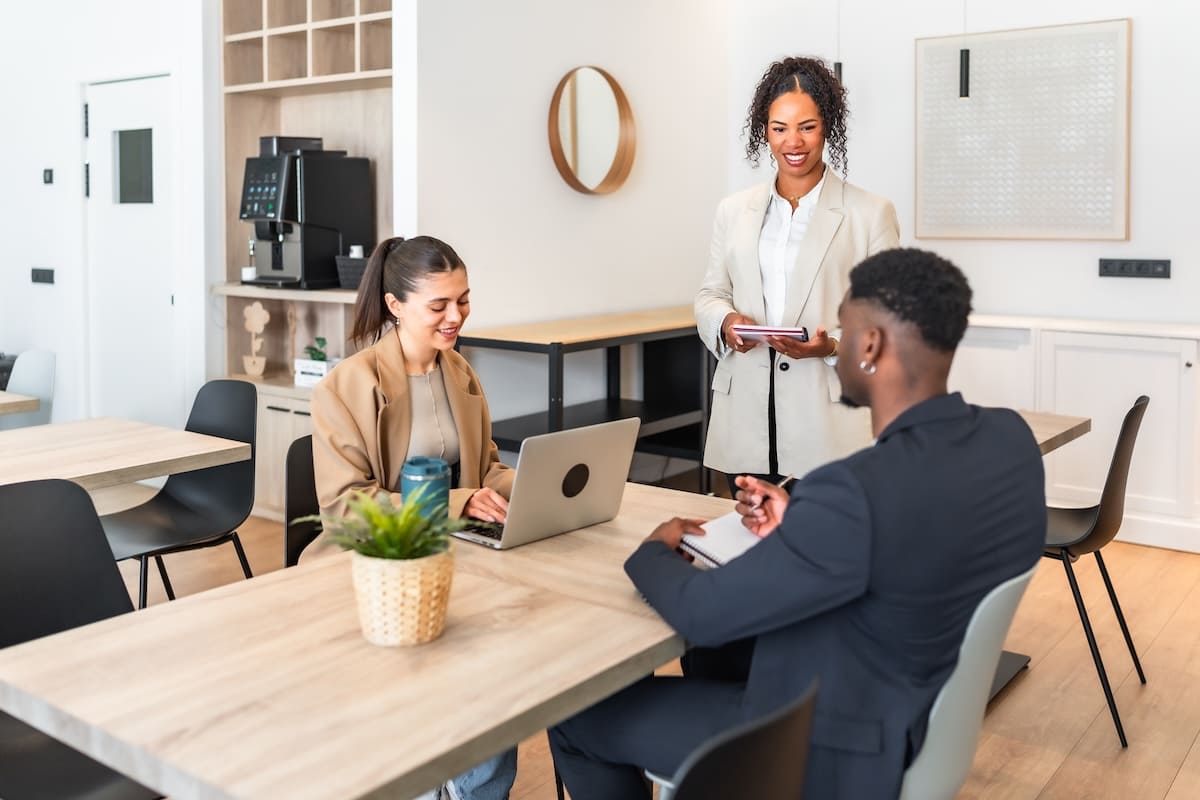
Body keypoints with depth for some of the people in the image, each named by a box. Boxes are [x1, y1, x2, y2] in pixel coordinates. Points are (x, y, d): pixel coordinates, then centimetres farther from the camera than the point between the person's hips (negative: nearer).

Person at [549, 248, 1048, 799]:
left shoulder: (860, 490, -34)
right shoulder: (1011, 438, -9)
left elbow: (703, 613, -23)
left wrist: (654, 552, -2)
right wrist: (796, 527, 1)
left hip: (844, 752, -8)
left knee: (578, 714, 9)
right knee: (716, 654, 30)